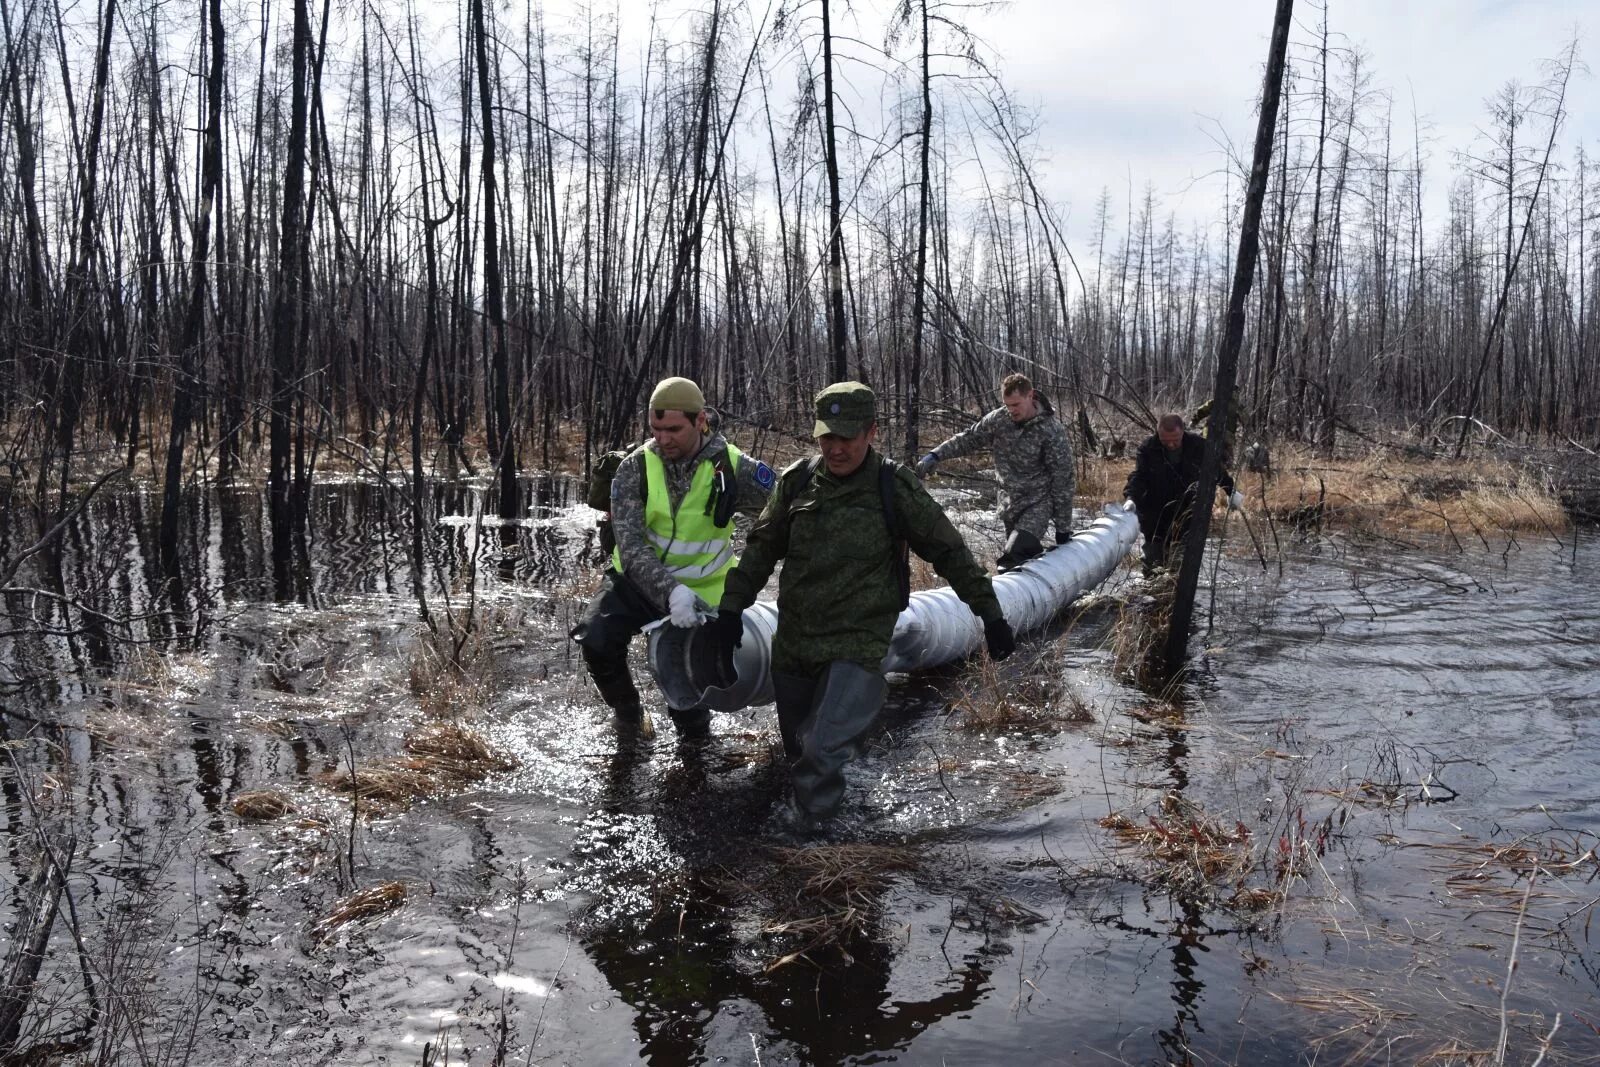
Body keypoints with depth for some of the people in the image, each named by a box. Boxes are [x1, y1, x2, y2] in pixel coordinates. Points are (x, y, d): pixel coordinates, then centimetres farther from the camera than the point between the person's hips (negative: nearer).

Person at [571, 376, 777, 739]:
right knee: (596, 640, -24)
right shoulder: (635, 468, -17)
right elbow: (631, 549, -27)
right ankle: (627, 711, 6)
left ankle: (693, 726, 39)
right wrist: (670, 591, -42)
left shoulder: (733, 468, -16)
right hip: (635, 581, 1)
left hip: (699, 592, 0)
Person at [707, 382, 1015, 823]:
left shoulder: (895, 488, -8)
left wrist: (990, 615, 3)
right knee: (798, 753, 18)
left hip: (858, 645, -4)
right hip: (792, 643, 5)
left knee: (822, 753, -21)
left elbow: (950, 553, 0)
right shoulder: (797, 481, 1)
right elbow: (762, 548, 12)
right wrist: (731, 608, 7)